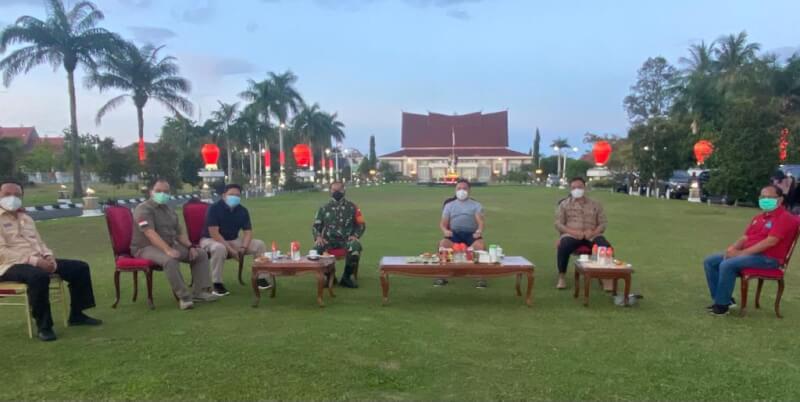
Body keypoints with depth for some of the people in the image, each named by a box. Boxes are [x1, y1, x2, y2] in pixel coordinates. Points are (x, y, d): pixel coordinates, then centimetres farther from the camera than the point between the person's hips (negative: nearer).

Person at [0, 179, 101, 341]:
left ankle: (76, 315, 9)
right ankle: (43, 326, -24)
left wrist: (48, 256, -1)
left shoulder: (26, 218, 20)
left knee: (80, 267, 0)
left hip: (38, 261, 8)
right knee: (39, 276, -40)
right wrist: (34, 260, -23)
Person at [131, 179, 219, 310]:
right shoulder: (144, 209, -12)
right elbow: (150, 233, -26)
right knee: (170, 260, -39)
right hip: (146, 247, -8)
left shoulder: (169, 210, 15)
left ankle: (199, 291, -6)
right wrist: (167, 250, -38)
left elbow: (179, 233, 17)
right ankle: (184, 296, -30)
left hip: (170, 245, 9)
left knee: (201, 255, 0)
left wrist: (190, 247, -3)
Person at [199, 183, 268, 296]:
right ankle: (217, 284, -27)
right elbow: (214, 233, -25)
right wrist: (230, 249, -28)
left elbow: (248, 231, -3)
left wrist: (243, 247, -22)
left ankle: (261, 278, -2)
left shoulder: (242, 210, -1)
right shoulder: (214, 208, -19)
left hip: (233, 240, 6)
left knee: (259, 244, -10)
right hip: (210, 240, -6)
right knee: (219, 248, -42)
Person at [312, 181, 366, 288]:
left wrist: (355, 235, -11)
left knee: (356, 247, -36)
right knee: (317, 248, -31)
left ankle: (346, 277, -16)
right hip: (329, 239, 2)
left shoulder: (351, 207, 9)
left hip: (346, 239, -1)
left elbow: (361, 224, 9)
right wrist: (318, 237, -7)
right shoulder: (324, 208, 14)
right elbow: (316, 226, 14)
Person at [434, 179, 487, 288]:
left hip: (471, 234, -1)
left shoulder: (476, 205, 17)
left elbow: (480, 222, 2)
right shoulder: (449, 205, 20)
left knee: (481, 245, -35)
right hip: (454, 233, 1)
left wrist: (479, 231, -22)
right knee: (443, 243, -33)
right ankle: (442, 275, -22)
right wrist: (445, 230, -13)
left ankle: (480, 277, -26)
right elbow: (442, 223, 12)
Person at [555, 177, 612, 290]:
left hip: (592, 235, 2)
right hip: (571, 234, -1)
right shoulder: (564, 204, 11)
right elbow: (558, 224, 3)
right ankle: (562, 276, -19)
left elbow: (603, 223, 10)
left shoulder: (595, 204, 16)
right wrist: (572, 232, -16)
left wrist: (593, 232, -12)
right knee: (563, 247, -35)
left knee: (607, 247, -29)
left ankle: (606, 276, -16)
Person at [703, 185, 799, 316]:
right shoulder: (758, 217, 18)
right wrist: (733, 248, -7)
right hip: (749, 254, 9)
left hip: (768, 259, -9)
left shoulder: (784, 217, -10)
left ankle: (722, 304, -18)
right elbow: (745, 237, 17)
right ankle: (724, 299, -1)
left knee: (727, 265, -31)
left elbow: (770, 241, -21)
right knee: (710, 262, -2)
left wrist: (742, 253, -21)